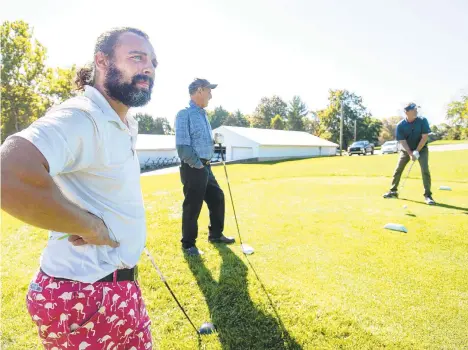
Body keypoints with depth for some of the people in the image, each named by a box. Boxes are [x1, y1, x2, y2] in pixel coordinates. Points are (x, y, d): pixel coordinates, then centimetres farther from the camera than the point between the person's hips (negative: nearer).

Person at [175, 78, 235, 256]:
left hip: (205, 167, 9)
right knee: (192, 207, 0)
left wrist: (206, 164, 10)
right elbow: (183, 147, -20)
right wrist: (198, 165, -13)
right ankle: (188, 244, 17)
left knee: (217, 198, 17)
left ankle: (215, 234, 34)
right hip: (193, 169, -9)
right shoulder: (185, 114, -13)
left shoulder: (203, 114, 15)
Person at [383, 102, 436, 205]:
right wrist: (410, 154, -27)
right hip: (406, 150, 1)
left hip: (421, 148, -1)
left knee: (425, 170, -14)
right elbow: (403, 141, -17)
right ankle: (393, 191, 17)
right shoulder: (400, 125, -16)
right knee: (398, 169, 2)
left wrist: (416, 151, -22)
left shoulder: (423, 121, -17)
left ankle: (428, 195, -7)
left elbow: (425, 137, -17)